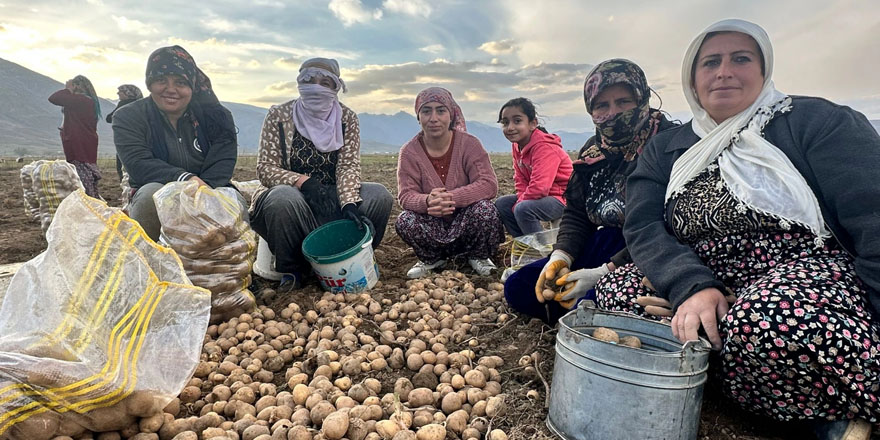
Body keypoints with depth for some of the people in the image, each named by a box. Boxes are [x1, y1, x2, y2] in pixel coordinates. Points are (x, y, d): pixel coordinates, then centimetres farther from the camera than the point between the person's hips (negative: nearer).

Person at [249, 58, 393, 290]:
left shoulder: (347, 118, 1)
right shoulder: (279, 115, -5)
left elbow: (349, 166, -9)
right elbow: (265, 168, -10)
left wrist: (350, 204, -27)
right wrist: (304, 182, -27)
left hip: (333, 199, 2)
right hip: (295, 196, -2)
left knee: (380, 195, -21)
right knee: (282, 197, -37)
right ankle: (291, 269, -10)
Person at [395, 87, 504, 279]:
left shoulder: (469, 144, -11)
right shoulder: (409, 152, -8)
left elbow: (489, 184, -22)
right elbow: (405, 195, -16)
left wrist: (451, 197, -39)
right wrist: (427, 201, -41)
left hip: (465, 220, -1)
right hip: (433, 226, 1)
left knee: (485, 209, -32)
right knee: (404, 221, -28)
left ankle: (478, 256, 1)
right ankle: (431, 259, 5)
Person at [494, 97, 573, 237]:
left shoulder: (545, 147, -23)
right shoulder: (517, 146, 4)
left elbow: (539, 187, -30)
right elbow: (521, 182, 7)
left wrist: (517, 205, -17)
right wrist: (520, 200, -12)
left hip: (562, 198, -9)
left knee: (523, 209, -31)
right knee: (501, 203, 3)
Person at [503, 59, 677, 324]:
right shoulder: (593, 150, 8)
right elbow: (576, 213, 9)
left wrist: (606, 272, -26)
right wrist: (561, 256, -10)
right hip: (600, 248, 7)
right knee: (517, 287, 0)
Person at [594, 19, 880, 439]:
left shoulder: (816, 122, 0)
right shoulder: (665, 148, 10)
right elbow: (642, 228, -3)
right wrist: (692, 286, -23)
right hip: (709, 286, 5)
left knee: (766, 320, -38)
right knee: (612, 292, -15)